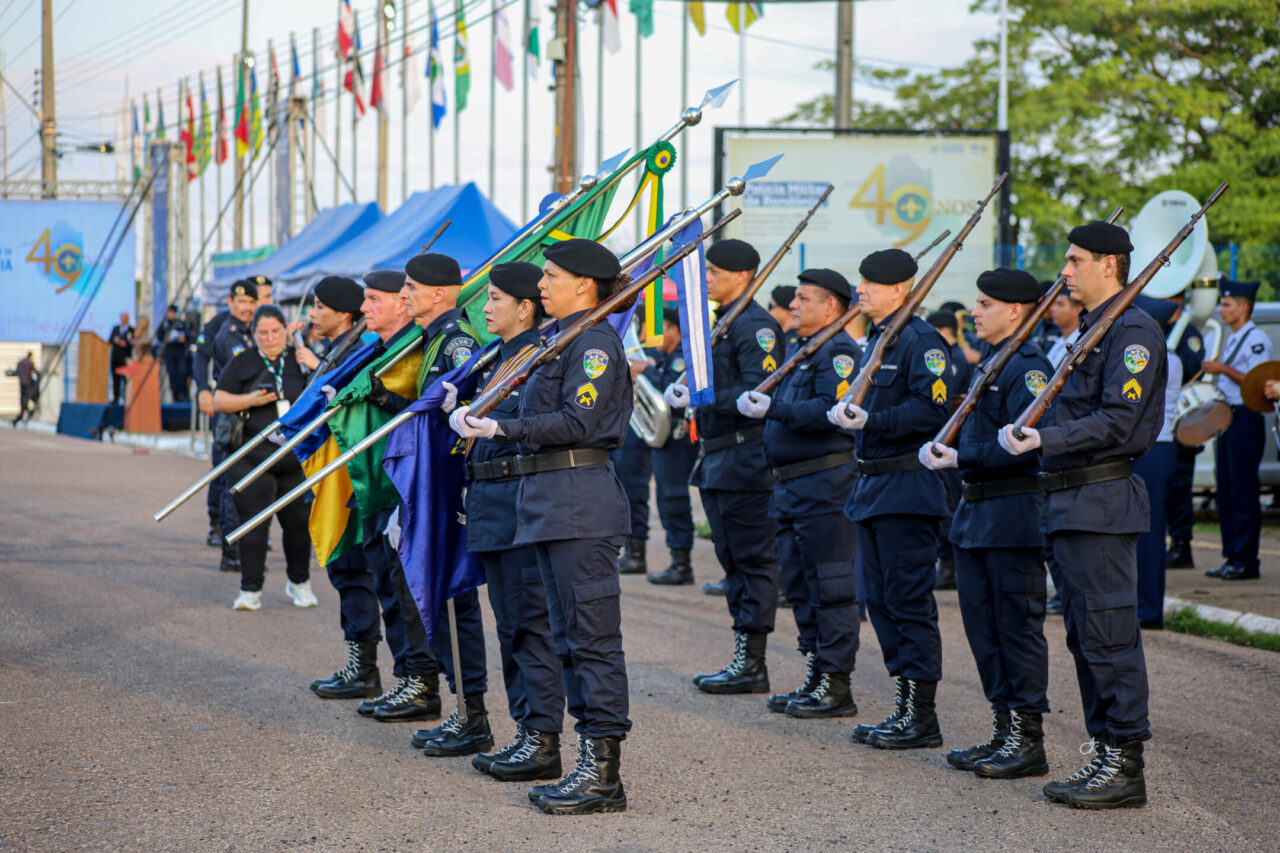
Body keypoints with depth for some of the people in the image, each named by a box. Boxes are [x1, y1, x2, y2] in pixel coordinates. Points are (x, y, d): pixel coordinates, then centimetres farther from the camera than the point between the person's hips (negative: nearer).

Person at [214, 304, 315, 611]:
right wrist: (251, 399, -11)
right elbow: (219, 402, 5)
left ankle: (299, 582, 25)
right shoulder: (241, 363, 8)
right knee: (253, 524, -4)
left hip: (297, 457, 1)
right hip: (254, 456, -1)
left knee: (298, 522, 6)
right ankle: (250, 590, 1)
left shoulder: (299, 360, 9)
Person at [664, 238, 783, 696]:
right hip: (718, 460, 10)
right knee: (734, 562, 12)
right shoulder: (721, 322, 18)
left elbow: (759, 392, -23)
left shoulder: (755, 325, -13)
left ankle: (751, 665, -1)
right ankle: (744, 661, 18)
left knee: (754, 560, -4)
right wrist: (682, 389, 9)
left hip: (745, 459, -10)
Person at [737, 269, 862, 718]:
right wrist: (757, 403, 9)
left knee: (830, 588, -6)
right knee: (801, 585, 14)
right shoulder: (805, 351, 20)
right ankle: (815, 678, 21)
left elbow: (832, 410, -24)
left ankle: (836, 688, -1)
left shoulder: (837, 350, -11)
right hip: (793, 487, 10)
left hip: (826, 484, -10)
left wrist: (773, 408, -25)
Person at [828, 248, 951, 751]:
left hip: (907, 487, -10)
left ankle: (921, 718, 1)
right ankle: (906, 704, 20)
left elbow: (933, 409, -23)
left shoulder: (920, 341, -12)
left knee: (909, 601, -5)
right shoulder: (876, 341, 16)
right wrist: (847, 413, 8)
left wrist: (870, 421, -26)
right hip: (873, 486, 10)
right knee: (880, 600, 12)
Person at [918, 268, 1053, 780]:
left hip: (1013, 513, -10)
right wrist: (938, 447, 5)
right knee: (982, 623, 12)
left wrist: (962, 458, -19)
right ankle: (1004, 731, 20)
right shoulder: (988, 364, 17)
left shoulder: (1028, 367, -13)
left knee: (1018, 625, -4)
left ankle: (1028, 741, 2)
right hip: (975, 512, 10)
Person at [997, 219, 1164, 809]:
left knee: (1109, 637, -7)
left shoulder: (1133, 330, -11)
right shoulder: (1088, 330, 19)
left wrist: (1044, 438, -26)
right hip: (1068, 504, 10)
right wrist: (1022, 434, 9)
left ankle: (1126, 767, -3)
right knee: (1084, 639, 12)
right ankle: (1103, 756, 19)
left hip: (1102, 504, -10)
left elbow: (1117, 422, -20)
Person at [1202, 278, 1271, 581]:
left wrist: (1224, 369, -21)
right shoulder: (1232, 340, 19)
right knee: (1226, 493, 8)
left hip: (1246, 420, -9)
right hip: (1225, 418, 9)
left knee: (1243, 493, -9)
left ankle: (1246, 562, -7)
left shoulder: (1257, 340, -9)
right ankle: (1231, 557, 13)